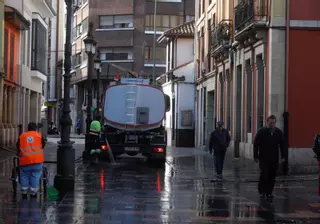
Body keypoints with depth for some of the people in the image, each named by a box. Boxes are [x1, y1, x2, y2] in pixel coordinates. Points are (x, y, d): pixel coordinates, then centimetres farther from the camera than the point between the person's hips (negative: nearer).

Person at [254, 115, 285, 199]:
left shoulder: (279, 132, 7)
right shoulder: (261, 131, -2)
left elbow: (282, 145, 12)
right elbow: (255, 144, 0)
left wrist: (283, 156, 6)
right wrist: (256, 156, -4)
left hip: (274, 159, 3)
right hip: (263, 158, -3)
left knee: (272, 176, 3)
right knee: (264, 174, -9)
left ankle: (269, 192, 12)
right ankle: (262, 191, 5)